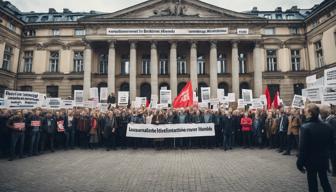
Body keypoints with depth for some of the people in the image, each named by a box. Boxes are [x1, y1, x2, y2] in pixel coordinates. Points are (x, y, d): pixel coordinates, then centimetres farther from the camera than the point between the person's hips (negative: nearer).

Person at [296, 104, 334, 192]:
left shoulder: (305, 127, -21)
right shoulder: (327, 127, -4)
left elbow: (303, 148, -20)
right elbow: (331, 145, 4)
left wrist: (300, 163, -12)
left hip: (311, 161, -5)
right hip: (324, 160, 5)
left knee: (312, 184, 10)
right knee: (325, 181, 23)